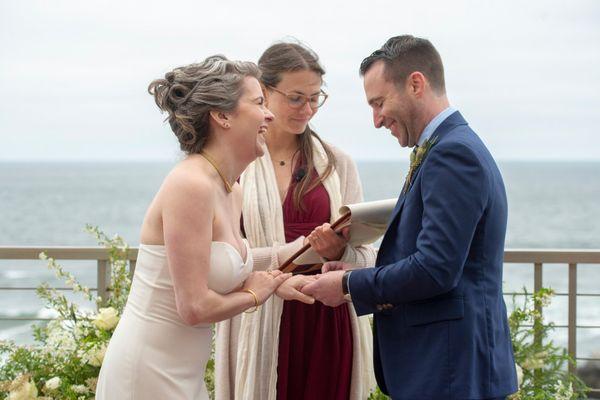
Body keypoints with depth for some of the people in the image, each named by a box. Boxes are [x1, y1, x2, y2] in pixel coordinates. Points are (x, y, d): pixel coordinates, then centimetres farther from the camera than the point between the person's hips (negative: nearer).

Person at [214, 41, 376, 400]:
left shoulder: (337, 163, 8)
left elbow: (366, 259, 6)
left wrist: (338, 251, -17)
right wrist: (299, 250, -17)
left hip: (327, 326, 2)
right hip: (260, 328, -2)